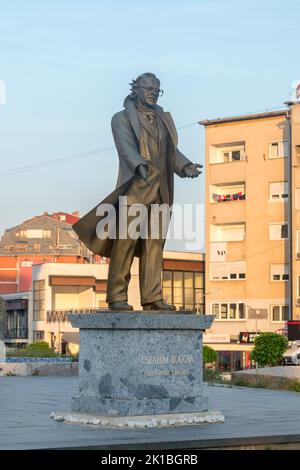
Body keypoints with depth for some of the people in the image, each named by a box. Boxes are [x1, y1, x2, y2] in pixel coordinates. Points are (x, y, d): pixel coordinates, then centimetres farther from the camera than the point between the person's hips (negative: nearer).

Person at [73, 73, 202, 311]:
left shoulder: (164, 119, 21)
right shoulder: (122, 119, 4)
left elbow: (172, 151, 13)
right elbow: (126, 147, -14)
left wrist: (185, 166, -8)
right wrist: (140, 165, -33)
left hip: (160, 191, 5)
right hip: (134, 188, -5)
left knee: (154, 245, 2)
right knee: (125, 243, -6)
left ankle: (152, 296, 3)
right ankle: (116, 296, -3)